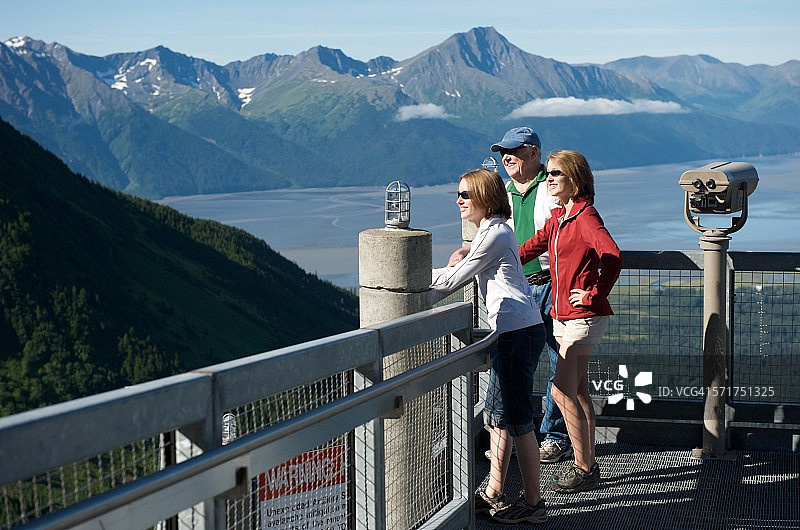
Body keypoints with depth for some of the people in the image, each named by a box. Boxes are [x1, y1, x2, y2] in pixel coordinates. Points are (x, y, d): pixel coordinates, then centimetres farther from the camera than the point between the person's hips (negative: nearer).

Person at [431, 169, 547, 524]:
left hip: (518, 332, -11)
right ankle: (493, 495, 21)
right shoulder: (494, 231, 18)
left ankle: (532, 503, 1)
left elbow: (454, 279, -9)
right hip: (513, 331, 11)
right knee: (497, 415, 14)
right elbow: (461, 276, 24)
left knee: (516, 418, -5)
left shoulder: (494, 234, -13)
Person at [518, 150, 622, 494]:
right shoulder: (558, 218, 13)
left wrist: (594, 294, -20)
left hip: (584, 316, -9)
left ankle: (585, 469, -2)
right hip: (562, 314, 9)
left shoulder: (586, 217, -16)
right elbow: (533, 247, 26)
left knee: (562, 391, -10)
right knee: (578, 391, 12)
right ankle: (587, 464, 19)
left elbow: (612, 257, -29)